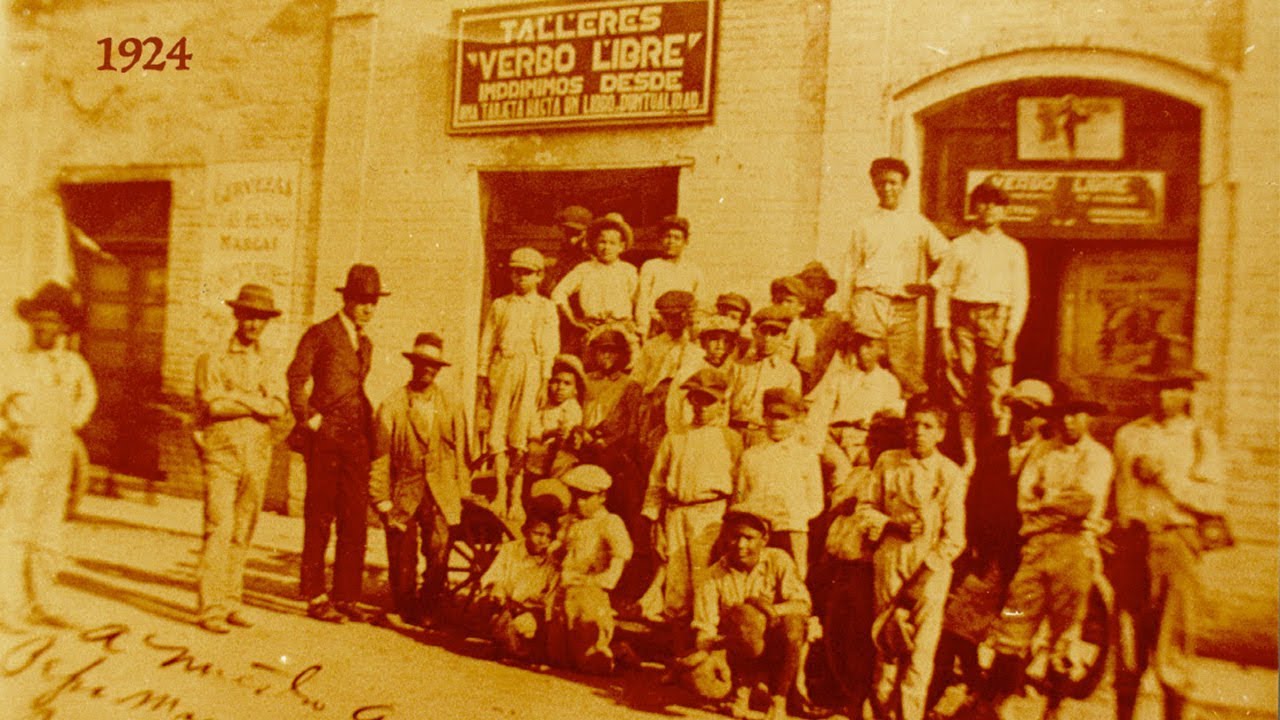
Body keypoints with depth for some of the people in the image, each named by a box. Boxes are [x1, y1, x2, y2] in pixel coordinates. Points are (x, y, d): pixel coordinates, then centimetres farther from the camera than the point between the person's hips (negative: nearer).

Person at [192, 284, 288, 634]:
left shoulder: (269, 368, 14)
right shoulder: (213, 360, 3)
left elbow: (279, 407, -3)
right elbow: (212, 405, -13)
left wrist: (237, 397, -13)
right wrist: (258, 405, -9)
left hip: (257, 458, 4)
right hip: (222, 454, -4)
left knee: (242, 535, 7)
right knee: (219, 531, -8)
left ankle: (231, 602, 15)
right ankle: (211, 609, -5)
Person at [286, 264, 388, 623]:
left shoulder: (366, 344, 20)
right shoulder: (320, 334, -1)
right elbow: (295, 377, -9)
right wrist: (308, 418, -12)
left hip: (357, 440, 6)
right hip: (326, 439, -6)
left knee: (355, 522, 5)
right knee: (319, 520, 1)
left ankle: (347, 597, 14)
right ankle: (316, 598, 9)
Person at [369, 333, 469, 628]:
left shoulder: (452, 406, 8)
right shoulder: (391, 406, 1)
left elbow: (461, 452, 10)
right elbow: (380, 457, 1)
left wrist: (463, 495, 6)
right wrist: (381, 499, -2)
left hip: (442, 497, 1)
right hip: (403, 495, -1)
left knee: (439, 556, -5)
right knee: (402, 561, 1)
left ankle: (426, 611, 16)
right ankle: (402, 610, 23)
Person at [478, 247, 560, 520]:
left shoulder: (546, 308, 11)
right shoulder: (499, 306, 15)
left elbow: (550, 347, 5)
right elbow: (486, 343, 13)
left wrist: (545, 381, -3)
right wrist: (483, 379, 6)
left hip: (531, 371, -2)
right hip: (502, 369, 2)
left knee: (521, 434, -5)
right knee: (497, 430, -4)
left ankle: (516, 496, 1)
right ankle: (500, 492, 1)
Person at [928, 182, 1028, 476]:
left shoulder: (1013, 249, 13)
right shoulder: (960, 246, 12)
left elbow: (1020, 296, 7)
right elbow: (942, 289, 7)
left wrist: (1010, 337, -5)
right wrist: (943, 334, -3)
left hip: (996, 318, -1)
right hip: (962, 317, 1)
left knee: (997, 393, -7)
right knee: (963, 391, 0)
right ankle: (969, 459, 7)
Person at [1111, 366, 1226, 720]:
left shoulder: (1201, 438, 6)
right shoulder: (1128, 434, 13)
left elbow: (1216, 502, -3)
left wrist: (1167, 477, -10)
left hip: (1177, 542, -2)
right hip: (1133, 545, 2)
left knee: (1174, 647, -3)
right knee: (1129, 647, 5)